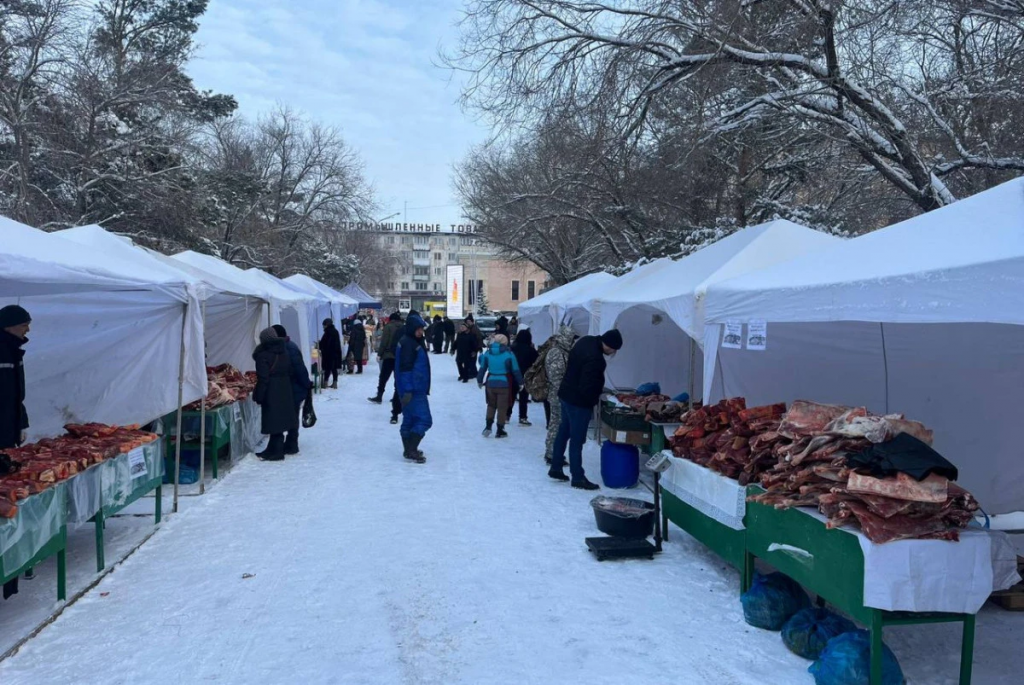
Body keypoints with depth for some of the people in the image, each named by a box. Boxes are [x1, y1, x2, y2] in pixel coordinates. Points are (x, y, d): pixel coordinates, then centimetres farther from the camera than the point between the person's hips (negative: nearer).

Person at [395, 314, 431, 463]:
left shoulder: (415, 342, 16)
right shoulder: (407, 343, -15)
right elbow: (405, 368, -21)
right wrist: (408, 390, -24)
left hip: (417, 390, 10)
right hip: (413, 391, -10)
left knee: (410, 420, 13)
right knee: (424, 419, -10)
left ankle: (410, 450, 20)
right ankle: (411, 450, -7)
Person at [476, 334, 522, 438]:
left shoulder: (487, 353, 0)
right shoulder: (509, 354, -9)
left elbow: (482, 368, 6)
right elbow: (515, 370, -4)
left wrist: (479, 380, 19)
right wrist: (520, 382, 8)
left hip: (491, 383, 3)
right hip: (504, 384, -3)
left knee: (491, 405, 21)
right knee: (502, 407, 7)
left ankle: (488, 426, 11)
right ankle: (500, 431, 12)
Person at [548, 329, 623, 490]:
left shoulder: (587, 340, -1)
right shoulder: (594, 359, -30)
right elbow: (587, 387, -29)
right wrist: (595, 400, -9)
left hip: (566, 394, 10)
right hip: (579, 401, -9)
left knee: (563, 432, 18)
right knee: (577, 439, 0)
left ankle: (556, 468, 29)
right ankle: (578, 477, 10)